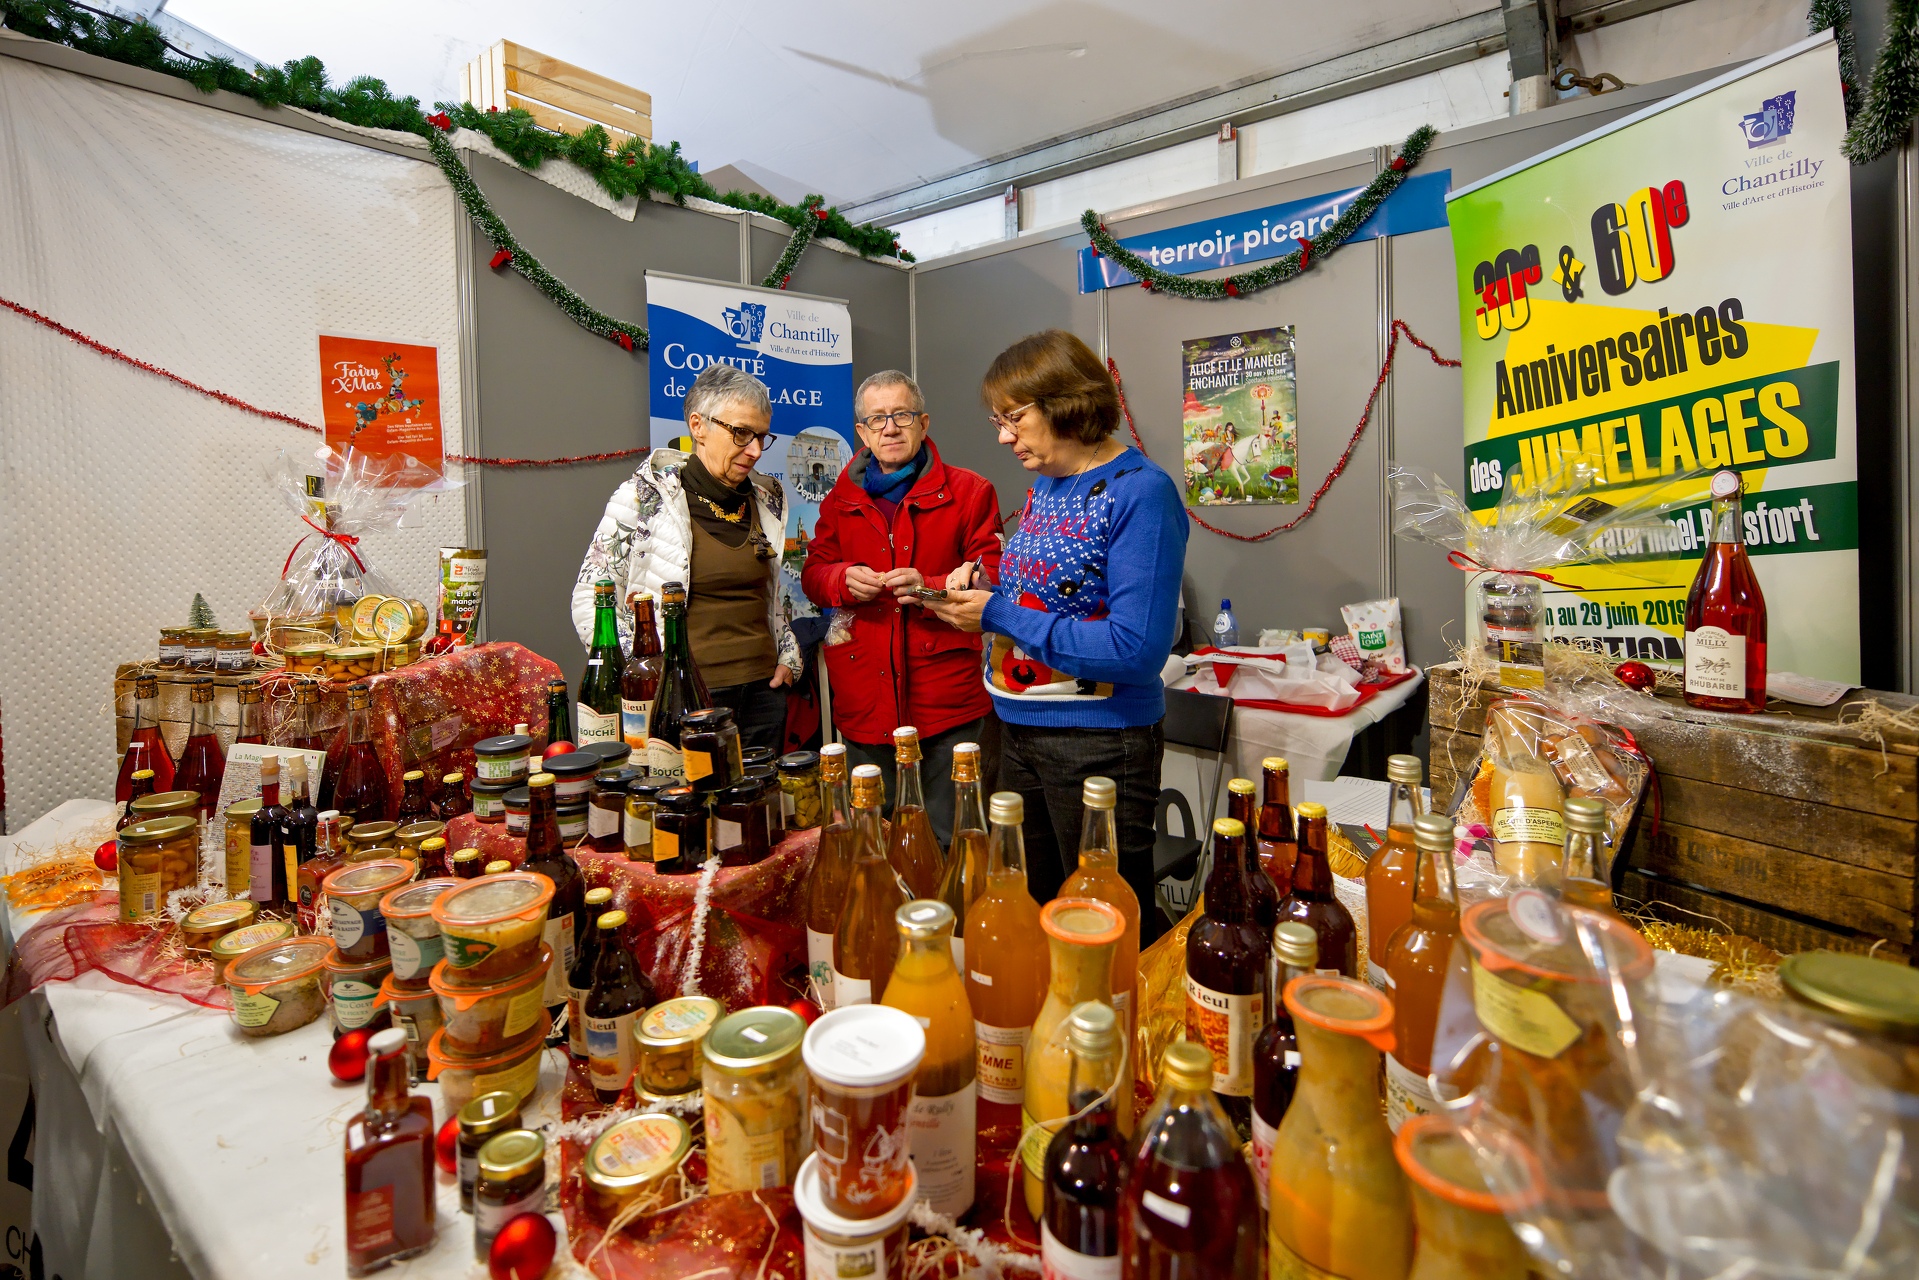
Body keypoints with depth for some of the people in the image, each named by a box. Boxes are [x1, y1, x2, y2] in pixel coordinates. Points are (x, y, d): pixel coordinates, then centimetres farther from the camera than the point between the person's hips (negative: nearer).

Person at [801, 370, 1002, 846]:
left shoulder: (969, 492, 2)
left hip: (947, 702, -3)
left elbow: (994, 579, -2)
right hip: (865, 701, 3)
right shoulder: (840, 499, 13)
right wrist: (843, 579, -8)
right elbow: (812, 575, 15)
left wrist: (932, 588, -19)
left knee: (948, 840, 4)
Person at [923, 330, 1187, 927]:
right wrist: (975, 593, -2)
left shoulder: (1141, 492, -17)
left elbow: (1136, 650, -25)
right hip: (1022, 730, 8)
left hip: (1098, 741, -8)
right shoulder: (1046, 483, 9)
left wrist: (999, 615, -19)